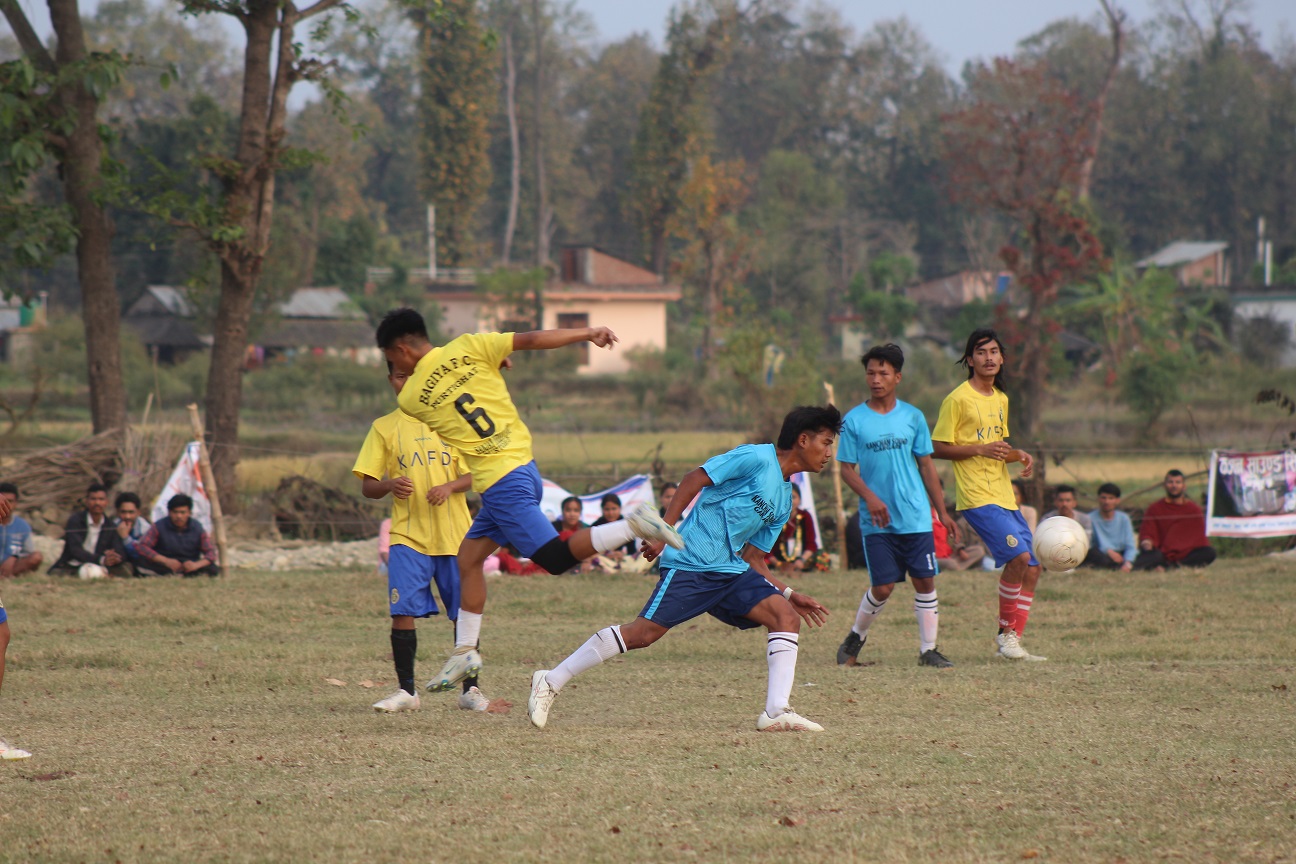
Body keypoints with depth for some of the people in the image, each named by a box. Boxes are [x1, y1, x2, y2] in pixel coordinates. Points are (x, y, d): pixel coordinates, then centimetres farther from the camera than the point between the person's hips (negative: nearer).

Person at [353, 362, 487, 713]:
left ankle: (470, 688, 14)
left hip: (454, 534, 0)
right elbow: (367, 486, 6)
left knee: (464, 614, 2)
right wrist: (390, 484, -16)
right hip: (407, 535, 0)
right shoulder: (383, 428, 8)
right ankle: (406, 690, -4)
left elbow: (476, 473, 5)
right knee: (402, 612, -11)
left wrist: (450, 487, -15)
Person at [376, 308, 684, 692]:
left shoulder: (410, 398, -6)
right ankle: (465, 651, 15)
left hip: (500, 484, -7)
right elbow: (530, 340, -4)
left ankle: (634, 525, -22)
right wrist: (589, 334, 1)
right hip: (523, 464, 7)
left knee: (556, 557, -6)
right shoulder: (466, 349, 2)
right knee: (469, 557, 14)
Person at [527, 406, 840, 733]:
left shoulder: (784, 501, 19)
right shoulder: (756, 458, -7)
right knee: (643, 633, -12)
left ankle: (776, 712, -17)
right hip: (691, 563, -8)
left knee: (786, 617, -9)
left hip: (732, 570, 8)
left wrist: (789, 595, 13)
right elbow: (694, 480, -10)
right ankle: (550, 682, -1)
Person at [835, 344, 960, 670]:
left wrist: (942, 512, 10)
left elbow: (926, 465, 12)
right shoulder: (854, 420, 0)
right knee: (883, 587, -4)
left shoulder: (912, 417, 6)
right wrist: (870, 497, -16)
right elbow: (847, 468, 1)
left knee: (925, 581, -1)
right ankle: (855, 639, 19)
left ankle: (928, 649, 8)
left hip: (916, 517, 2)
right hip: (877, 520, -2)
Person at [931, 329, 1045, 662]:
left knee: (1031, 569, 4)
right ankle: (1006, 632, -7)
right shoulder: (958, 399, -7)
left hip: (1005, 496, 8)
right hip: (977, 497, -8)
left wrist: (1018, 455, 7)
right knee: (1019, 556, -21)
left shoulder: (1001, 399, 16)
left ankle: (1013, 641, 12)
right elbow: (938, 448, -8)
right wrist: (980, 449, -19)